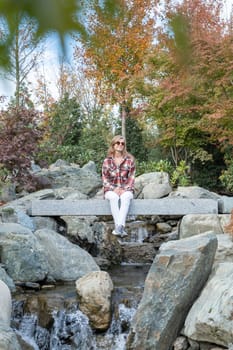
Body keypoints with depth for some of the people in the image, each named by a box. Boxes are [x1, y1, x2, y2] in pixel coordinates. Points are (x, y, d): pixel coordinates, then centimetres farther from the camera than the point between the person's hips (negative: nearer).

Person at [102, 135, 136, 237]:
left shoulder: (130, 160, 4)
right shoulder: (107, 161, 4)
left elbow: (132, 177, 2)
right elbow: (105, 179, 3)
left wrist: (125, 189, -14)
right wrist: (114, 189, -14)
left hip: (126, 189, 0)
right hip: (111, 189, 0)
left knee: (125, 197, -36)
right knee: (114, 197, -36)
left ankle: (119, 226, -48)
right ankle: (121, 227, -43)